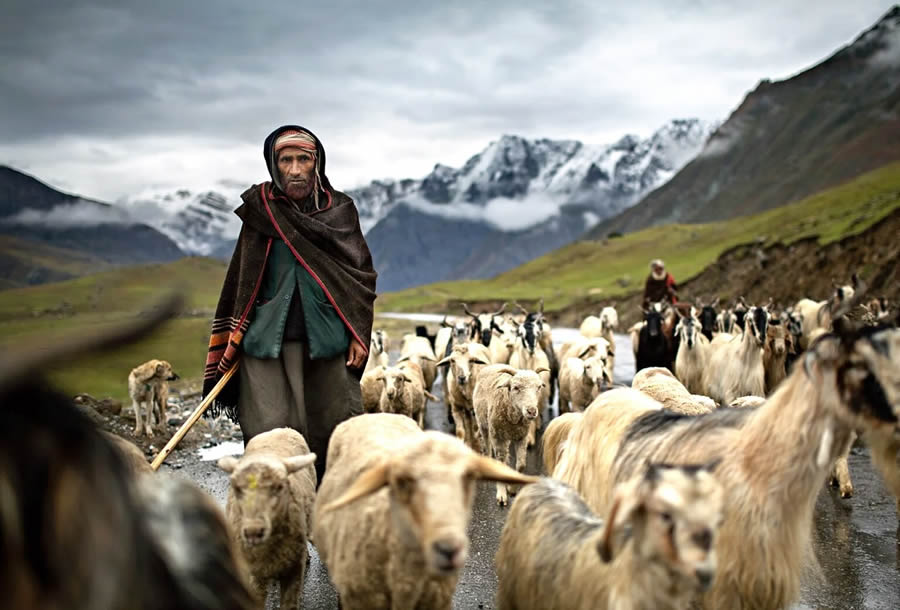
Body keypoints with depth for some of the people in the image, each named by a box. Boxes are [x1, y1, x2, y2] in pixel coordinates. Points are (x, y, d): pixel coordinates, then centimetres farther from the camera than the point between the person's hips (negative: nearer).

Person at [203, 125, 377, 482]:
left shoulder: (339, 210, 7)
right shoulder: (260, 208, 8)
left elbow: (361, 275, 7)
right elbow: (242, 280, 12)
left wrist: (359, 333, -2)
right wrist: (235, 341, 7)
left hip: (327, 340, 0)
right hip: (268, 341, 0)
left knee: (335, 438, 0)